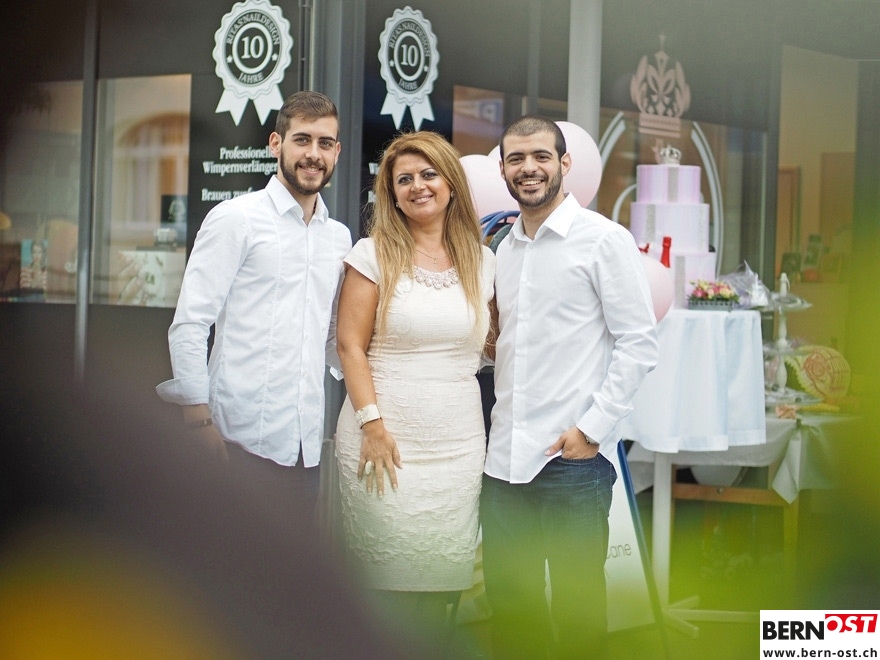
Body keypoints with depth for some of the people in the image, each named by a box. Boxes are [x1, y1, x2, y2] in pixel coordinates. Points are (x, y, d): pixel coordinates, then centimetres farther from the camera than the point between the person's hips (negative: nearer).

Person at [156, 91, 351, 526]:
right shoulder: (235, 219, -2)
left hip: (307, 443, 6)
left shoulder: (339, 237, 16)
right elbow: (189, 325, -7)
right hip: (242, 440, -5)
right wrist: (198, 419, -13)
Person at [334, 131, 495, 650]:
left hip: (459, 445, 3)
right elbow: (351, 346, -2)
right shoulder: (374, 254, 0)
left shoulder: (481, 260, 10)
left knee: (443, 576, 3)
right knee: (390, 579, -1)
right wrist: (372, 424, -12)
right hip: (385, 435, -3)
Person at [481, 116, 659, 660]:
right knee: (508, 598, 12)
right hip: (506, 453, 6)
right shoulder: (505, 249, 15)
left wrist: (592, 427, -15)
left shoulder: (604, 239, -6)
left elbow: (640, 343, -10)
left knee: (576, 602, 4)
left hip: (574, 455, -6)